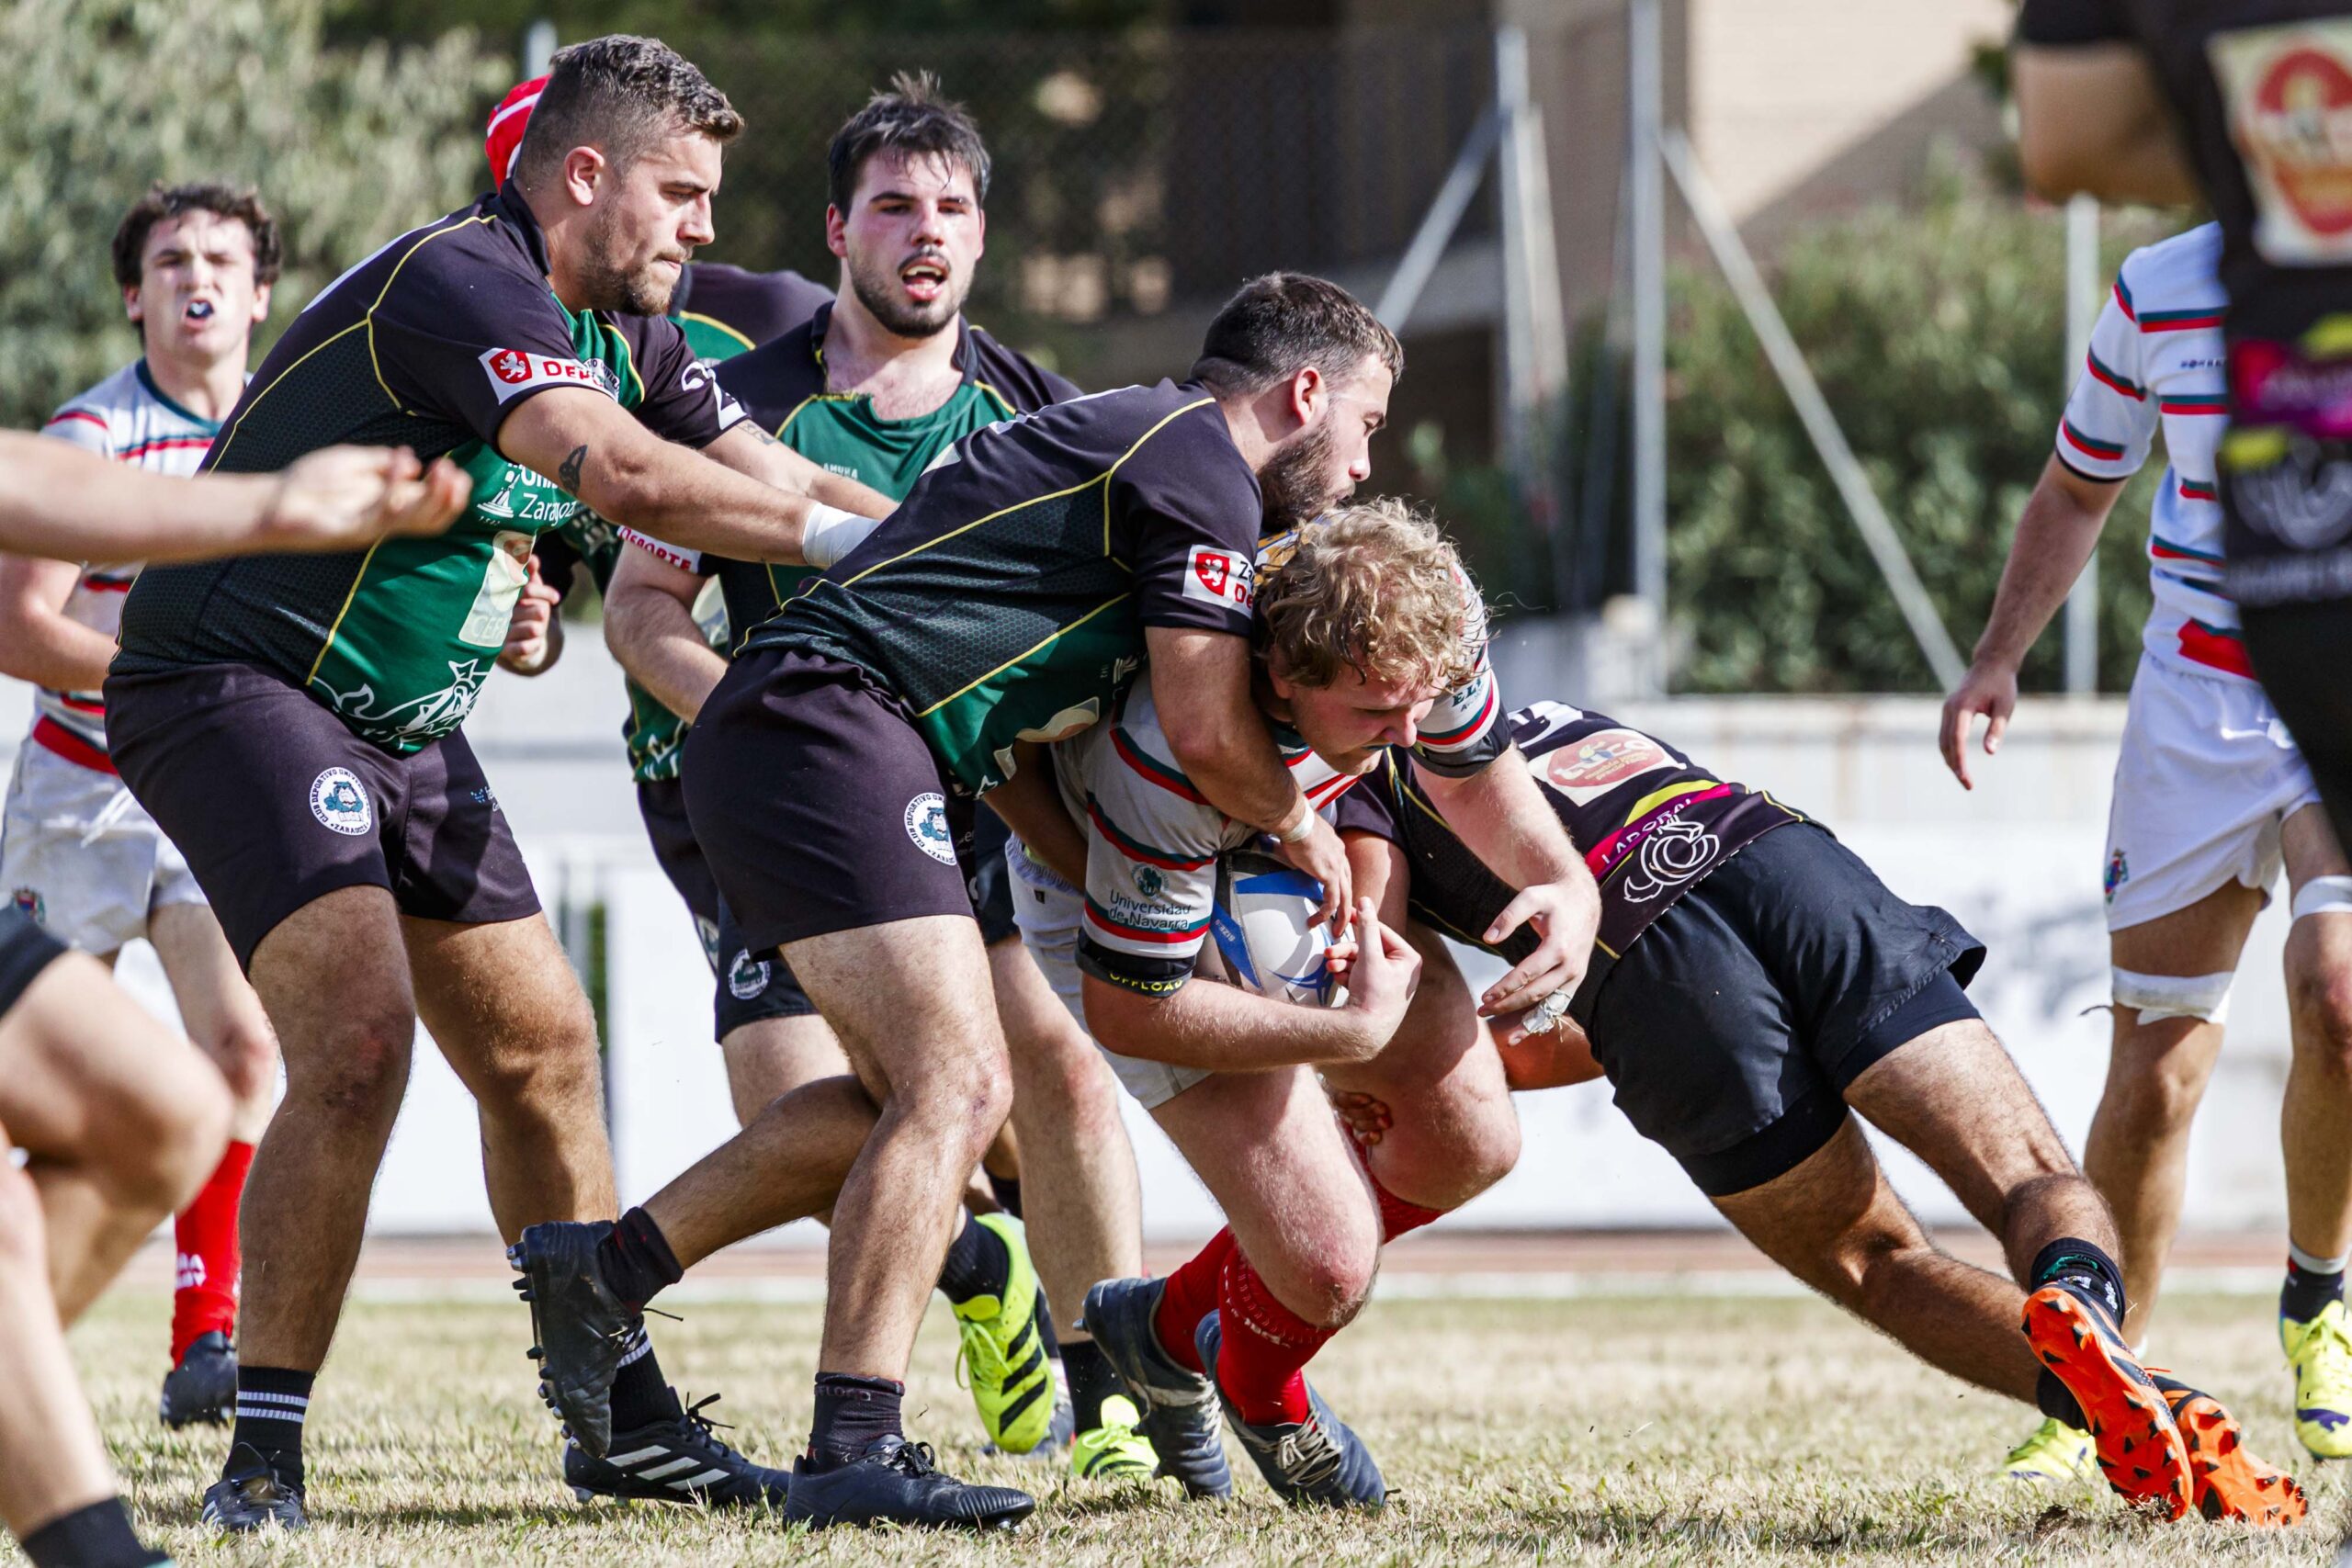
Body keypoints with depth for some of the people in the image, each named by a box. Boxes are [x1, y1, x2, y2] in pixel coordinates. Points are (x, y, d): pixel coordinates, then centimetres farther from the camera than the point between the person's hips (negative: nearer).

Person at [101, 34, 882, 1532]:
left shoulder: (624, 330, 8)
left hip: (400, 725, 10)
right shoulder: (460, 284, -23)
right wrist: (842, 538, -32)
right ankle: (264, 1452, -18)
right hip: (235, 682, -10)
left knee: (542, 1048, 11)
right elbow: (618, 467, -36)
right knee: (358, 1035, -24)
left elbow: (771, 476, 8)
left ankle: (619, 1412, 23)